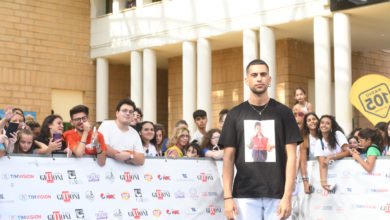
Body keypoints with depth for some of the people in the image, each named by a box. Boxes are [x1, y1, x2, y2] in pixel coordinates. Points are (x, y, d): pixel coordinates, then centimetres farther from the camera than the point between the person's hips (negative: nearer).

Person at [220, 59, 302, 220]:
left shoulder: (283, 112, 6)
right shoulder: (235, 114, 9)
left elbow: (291, 156, 2)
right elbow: (228, 157, 6)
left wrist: (287, 196, -8)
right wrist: (227, 197, -3)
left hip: (277, 195, 0)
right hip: (244, 195, 1)